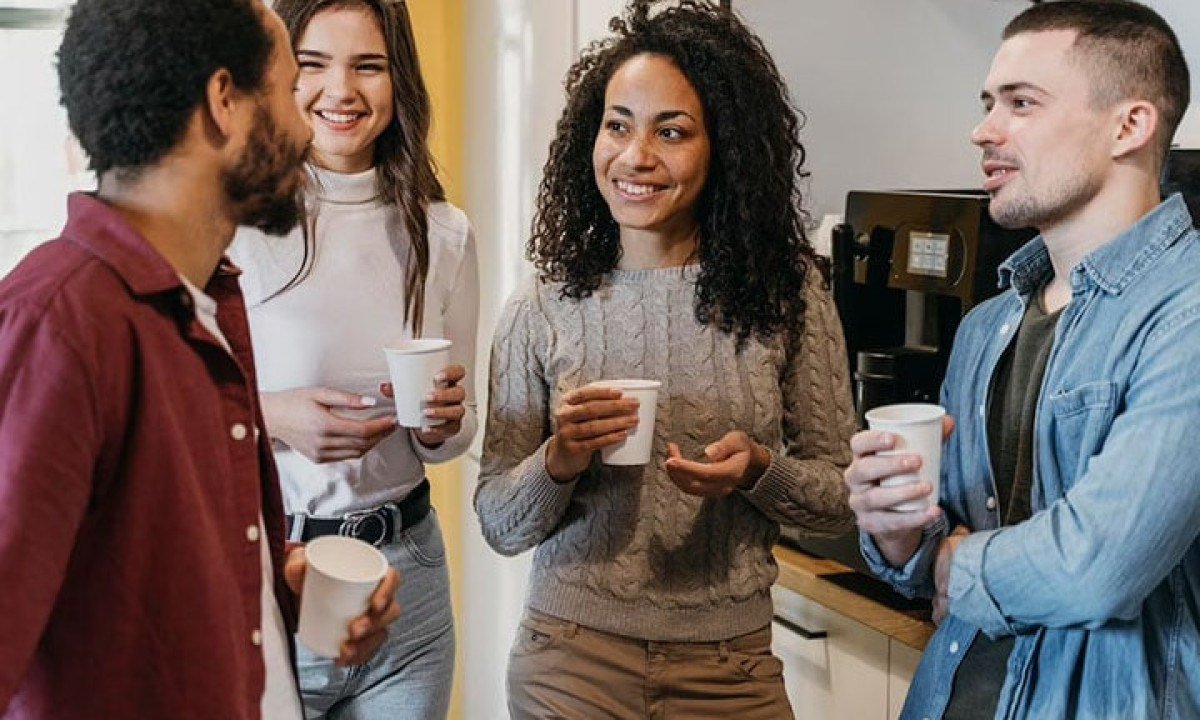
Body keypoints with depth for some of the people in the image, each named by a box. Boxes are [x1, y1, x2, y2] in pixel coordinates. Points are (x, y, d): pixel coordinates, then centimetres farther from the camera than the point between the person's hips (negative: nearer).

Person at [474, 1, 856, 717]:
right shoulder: (542, 311, -5)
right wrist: (557, 463, -20)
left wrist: (758, 469, -19)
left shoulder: (789, 295, -6)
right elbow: (500, 527, -1)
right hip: (569, 660, 0)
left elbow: (841, 497, 0)